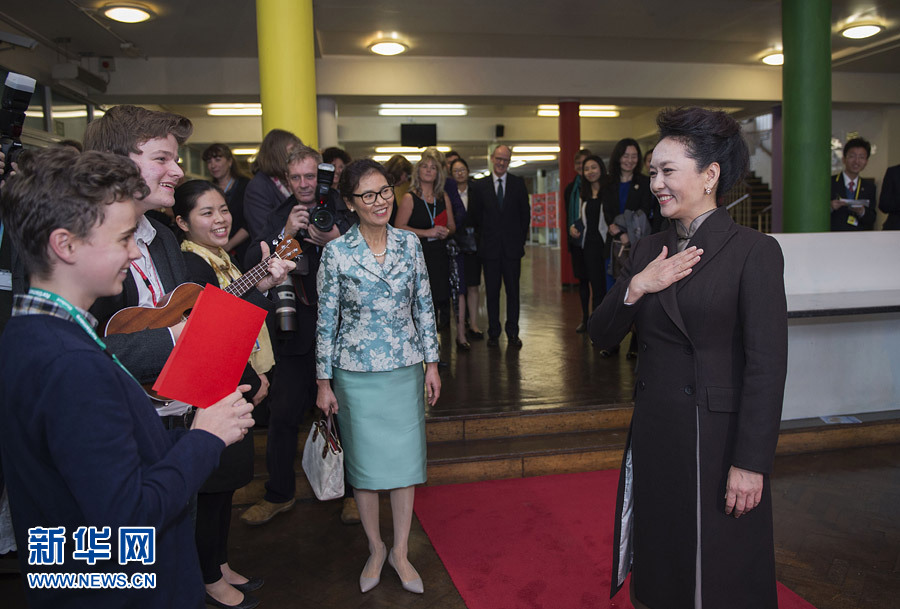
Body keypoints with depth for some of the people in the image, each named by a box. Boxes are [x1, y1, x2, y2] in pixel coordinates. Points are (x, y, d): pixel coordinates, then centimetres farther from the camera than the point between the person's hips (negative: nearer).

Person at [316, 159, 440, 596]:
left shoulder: (409, 244, -1)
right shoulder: (336, 253, -8)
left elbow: (424, 307, 5)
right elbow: (326, 320, -4)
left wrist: (432, 363, 5)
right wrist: (324, 381, -3)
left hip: (405, 369, 2)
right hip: (356, 374, -2)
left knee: (405, 458, 9)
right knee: (365, 461, 11)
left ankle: (400, 552, 27)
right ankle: (376, 550, 32)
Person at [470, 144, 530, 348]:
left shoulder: (518, 183, 5)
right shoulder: (480, 185, 4)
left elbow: (525, 213, 8)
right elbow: (476, 215, 7)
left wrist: (521, 239, 4)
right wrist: (485, 237, 5)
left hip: (512, 247, 0)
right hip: (490, 247, 0)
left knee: (513, 291, 4)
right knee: (492, 291, 5)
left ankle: (513, 333, 12)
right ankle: (493, 333, 15)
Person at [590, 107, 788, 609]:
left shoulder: (755, 251, -11)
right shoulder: (649, 250, 7)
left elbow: (767, 366, -14)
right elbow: (603, 336, 5)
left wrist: (750, 463, -16)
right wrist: (635, 288, -13)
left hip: (716, 438, -5)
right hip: (654, 432, 6)